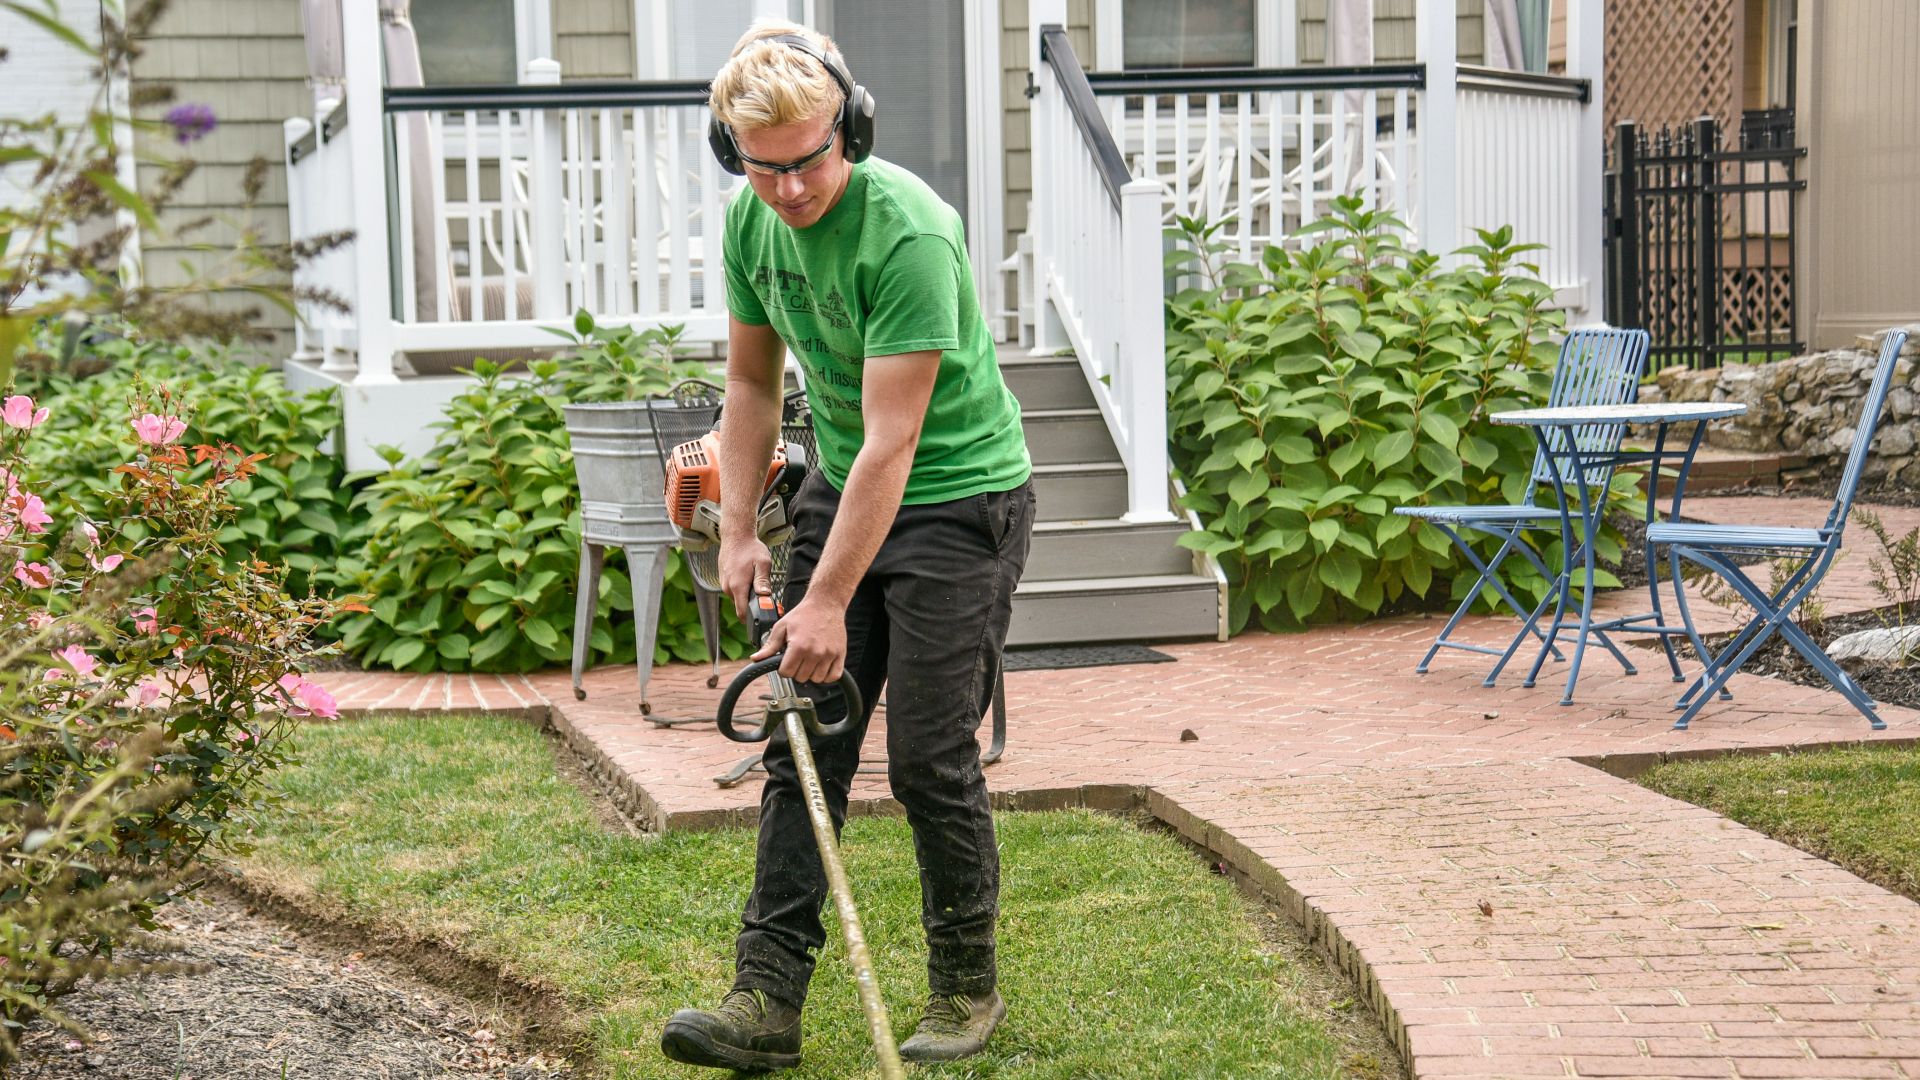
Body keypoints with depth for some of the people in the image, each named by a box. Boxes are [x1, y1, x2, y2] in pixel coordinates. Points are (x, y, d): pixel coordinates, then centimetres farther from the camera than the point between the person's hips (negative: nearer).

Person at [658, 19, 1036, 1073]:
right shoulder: (752, 220, -3)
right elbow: (752, 383, 11)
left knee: (929, 756, -5)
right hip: (840, 487, 7)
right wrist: (737, 531, 4)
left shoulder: (908, 232, -27)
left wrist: (828, 601, -26)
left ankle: (966, 989, 14)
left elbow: (892, 441, -27)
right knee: (802, 741, 1)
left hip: (959, 498, -7)